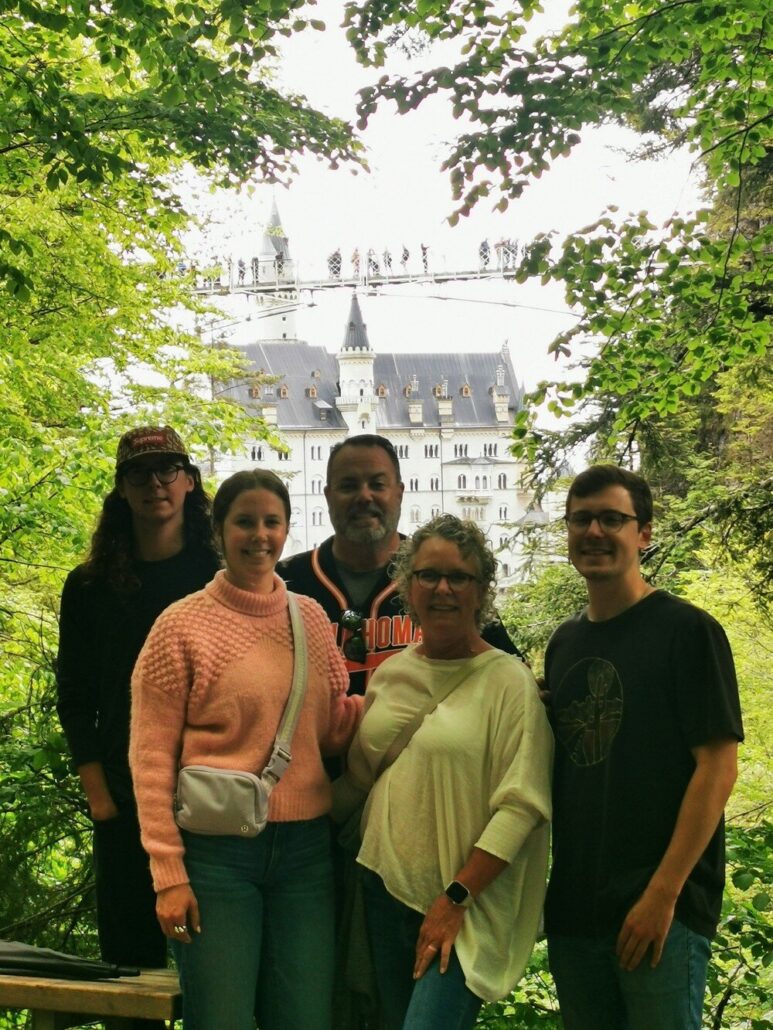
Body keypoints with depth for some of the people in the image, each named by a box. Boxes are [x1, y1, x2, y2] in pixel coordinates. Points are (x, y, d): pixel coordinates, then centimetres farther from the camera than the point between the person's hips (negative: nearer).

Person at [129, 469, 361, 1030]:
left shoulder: (312, 617, 8)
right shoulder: (183, 625, -4)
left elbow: (335, 728, 12)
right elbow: (151, 758, -5)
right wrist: (169, 874, -9)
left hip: (306, 846, 4)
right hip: (217, 851, -4)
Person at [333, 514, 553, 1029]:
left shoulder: (508, 680, -9)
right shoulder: (390, 674, 8)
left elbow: (522, 804, -14)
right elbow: (359, 775, 17)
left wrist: (456, 900, -17)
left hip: (466, 904, -6)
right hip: (386, 890, 6)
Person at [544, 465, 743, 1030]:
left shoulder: (688, 631, -6)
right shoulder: (564, 643, 12)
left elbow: (718, 767, -12)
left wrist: (664, 893, -18)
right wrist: (557, 886, 8)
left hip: (661, 908, -6)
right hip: (573, 906, 6)